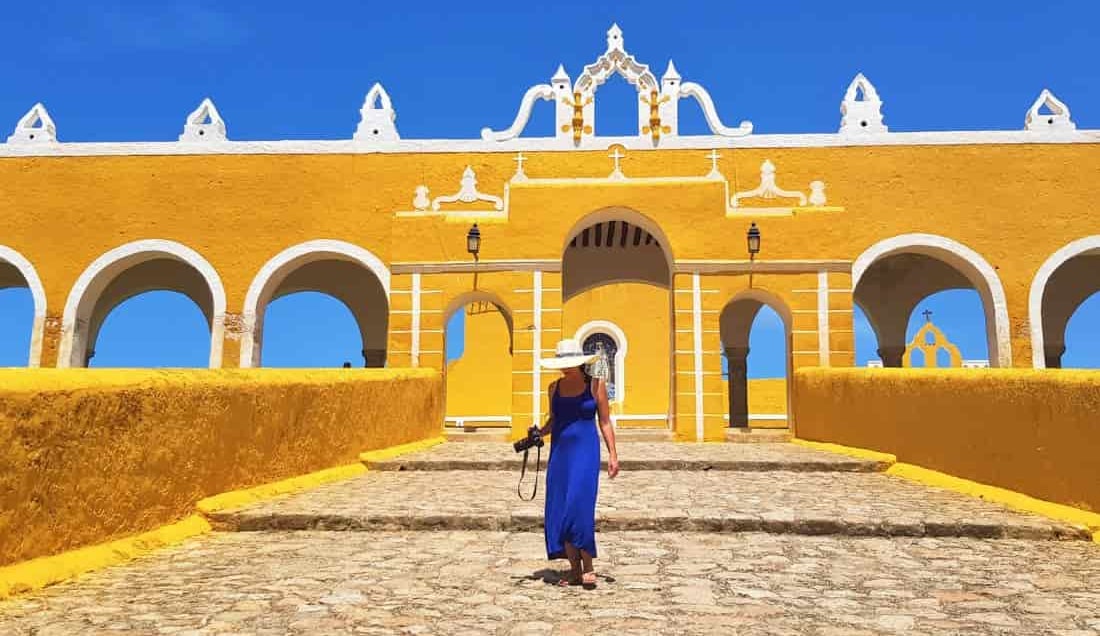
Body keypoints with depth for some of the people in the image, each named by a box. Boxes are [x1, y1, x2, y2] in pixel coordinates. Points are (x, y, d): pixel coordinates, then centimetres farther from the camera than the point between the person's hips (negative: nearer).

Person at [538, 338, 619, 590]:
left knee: (580, 505, -15)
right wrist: (539, 433, -1)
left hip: (586, 451, -4)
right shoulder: (555, 387, 9)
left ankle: (588, 568, -4)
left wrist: (613, 454, -3)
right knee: (559, 510, 2)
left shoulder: (595, 385, 0)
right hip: (559, 452, 5)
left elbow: (605, 422, 3)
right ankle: (574, 569, 12)